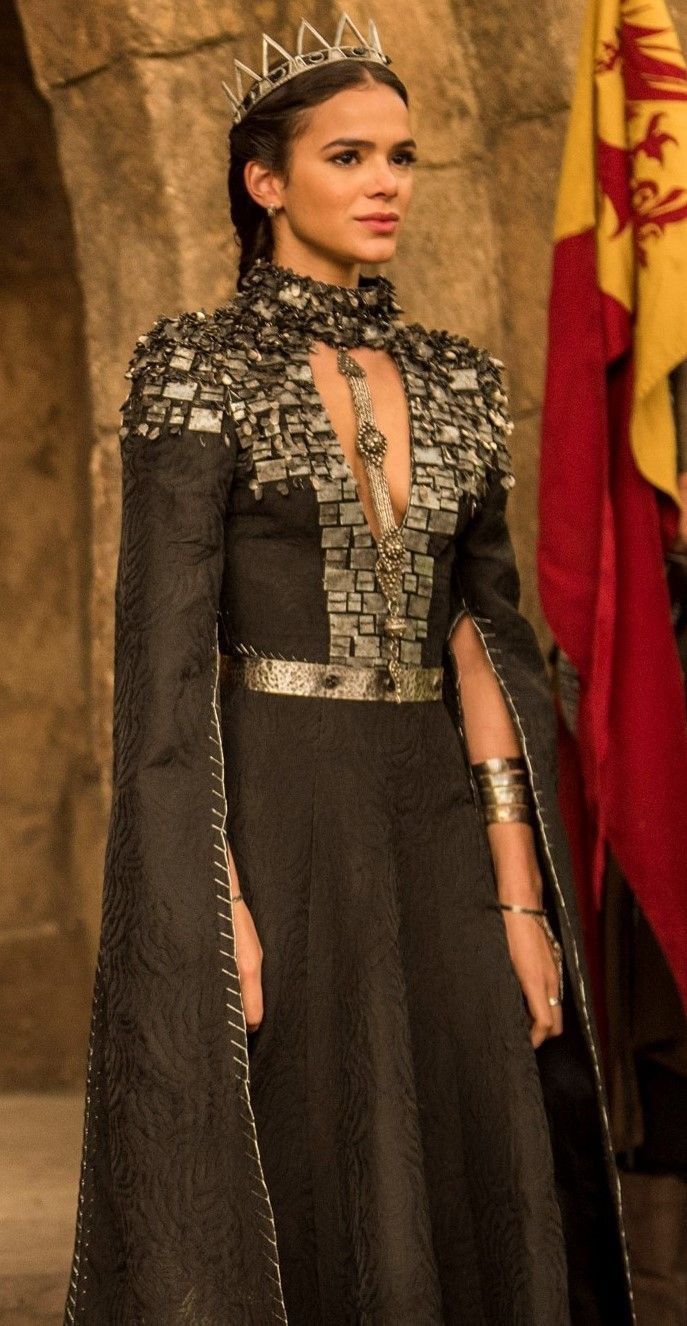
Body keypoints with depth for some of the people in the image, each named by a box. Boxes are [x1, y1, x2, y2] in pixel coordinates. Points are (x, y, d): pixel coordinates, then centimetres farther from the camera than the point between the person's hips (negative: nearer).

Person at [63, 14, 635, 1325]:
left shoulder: (456, 382, 11)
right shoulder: (199, 368, -5)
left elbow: (479, 637, 8)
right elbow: (167, 647, -10)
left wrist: (519, 891, 2)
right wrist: (216, 902, -17)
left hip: (434, 824, 5)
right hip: (266, 819, -5)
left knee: (468, 1197, 6)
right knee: (289, 1206, 0)